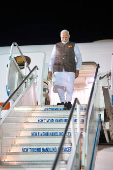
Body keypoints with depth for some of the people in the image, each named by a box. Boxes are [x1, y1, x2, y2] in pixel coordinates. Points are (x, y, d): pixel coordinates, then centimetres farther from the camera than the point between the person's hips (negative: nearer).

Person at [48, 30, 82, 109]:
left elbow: (79, 58, 11)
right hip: (58, 69, 2)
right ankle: (63, 101, 2)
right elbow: (52, 59, 18)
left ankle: (68, 101, 4)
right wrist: (50, 71, 9)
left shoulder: (74, 45, 13)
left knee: (69, 86, -11)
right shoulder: (57, 46, 17)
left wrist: (77, 70, -1)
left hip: (69, 70, -1)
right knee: (58, 86, -11)